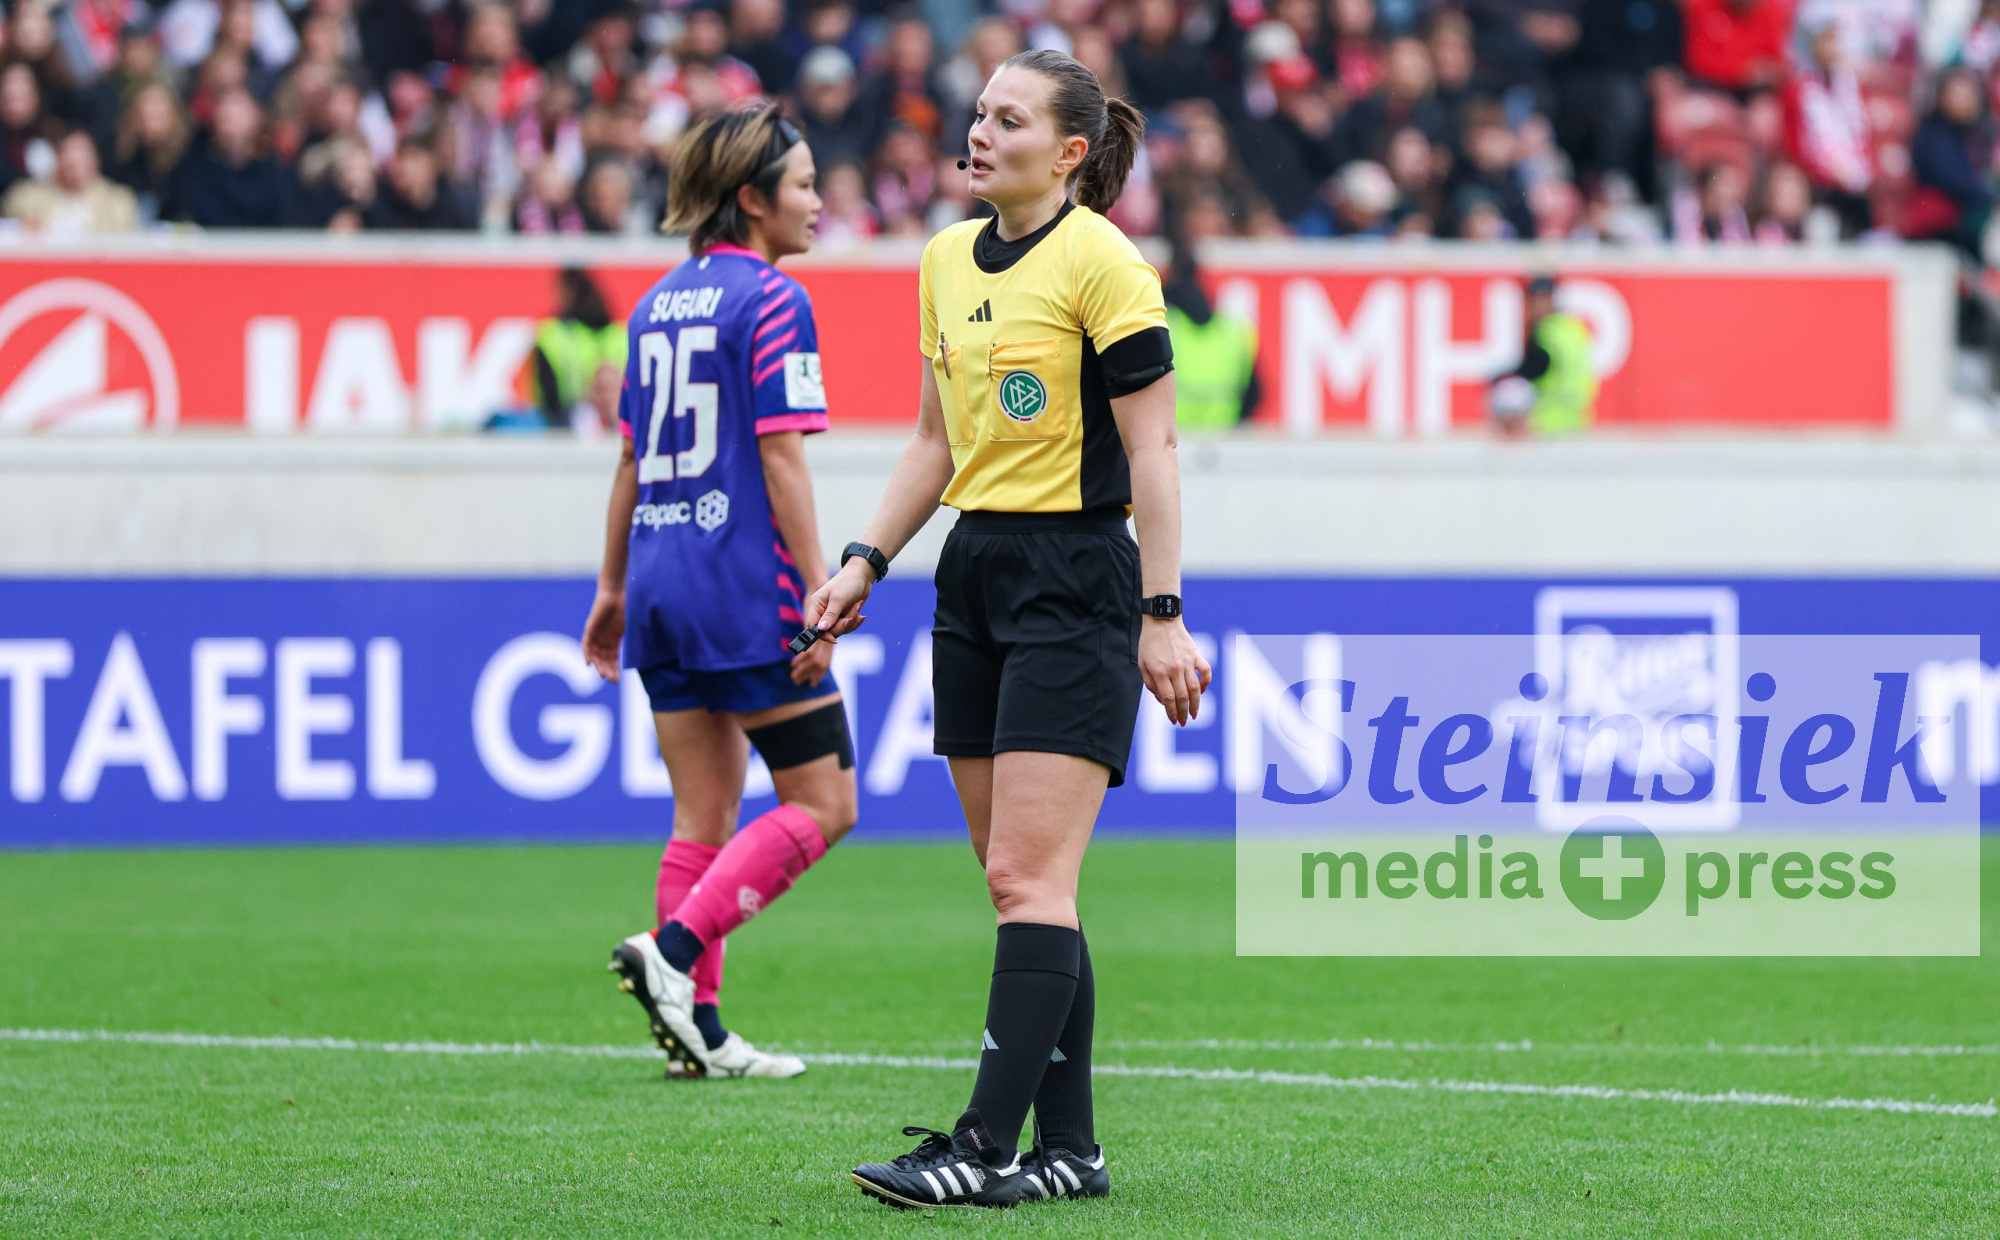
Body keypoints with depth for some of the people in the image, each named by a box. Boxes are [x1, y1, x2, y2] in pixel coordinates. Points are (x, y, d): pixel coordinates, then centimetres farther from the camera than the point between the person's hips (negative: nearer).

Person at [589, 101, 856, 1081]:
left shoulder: (656, 304, 13)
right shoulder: (773, 301, -10)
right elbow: (781, 458, -15)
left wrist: (613, 585, 23)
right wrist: (819, 594, -15)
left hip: (662, 581, 8)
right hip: (745, 582, -8)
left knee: (704, 817, 10)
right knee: (822, 803, -1)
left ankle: (695, 1024, 6)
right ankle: (674, 948, -14)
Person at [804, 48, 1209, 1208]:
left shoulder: (1101, 263, -10)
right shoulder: (948, 260, 12)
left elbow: (1152, 446, -11)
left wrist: (1163, 615, -15)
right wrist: (866, 561, 13)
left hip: (1076, 583, -8)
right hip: (973, 576, 8)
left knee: (1029, 875, -12)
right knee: (1021, 882, 6)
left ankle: (989, 1145, -15)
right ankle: (1068, 1147, 10)